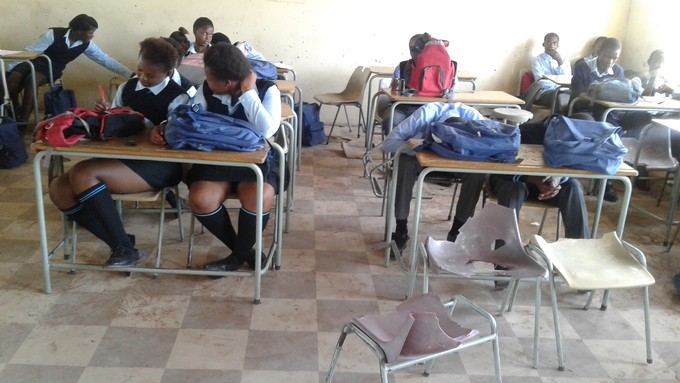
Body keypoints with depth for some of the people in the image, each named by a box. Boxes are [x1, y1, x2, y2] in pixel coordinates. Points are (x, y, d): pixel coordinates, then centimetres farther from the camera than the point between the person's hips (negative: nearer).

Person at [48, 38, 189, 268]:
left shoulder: (177, 98, -3)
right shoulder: (126, 88, 17)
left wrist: (137, 120, -22)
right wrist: (104, 115, 1)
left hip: (158, 166, -8)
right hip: (121, 160, 8)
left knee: (82, 174, -27)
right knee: (59, 189, -10)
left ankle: (124, 247, -17)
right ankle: (120, 244, -10)